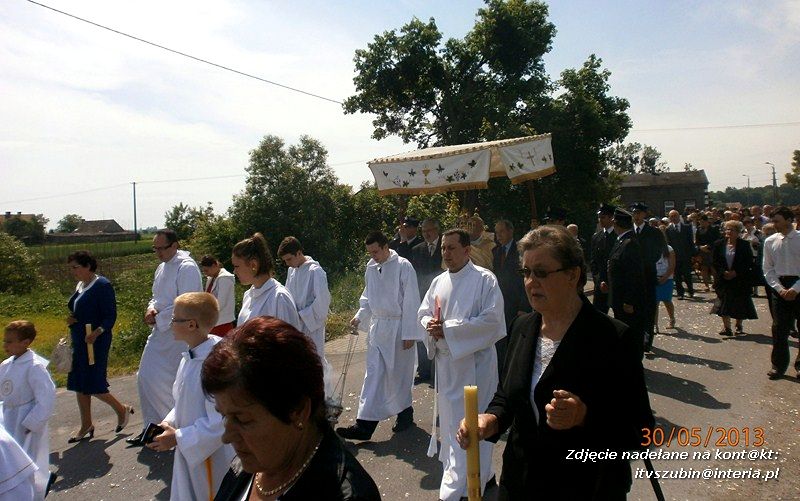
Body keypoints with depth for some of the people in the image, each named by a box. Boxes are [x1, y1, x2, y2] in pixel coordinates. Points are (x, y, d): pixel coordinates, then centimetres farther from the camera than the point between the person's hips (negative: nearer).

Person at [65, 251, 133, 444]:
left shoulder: (102, 285, -14)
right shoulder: (80, 285, 13)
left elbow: (110, 316, -17)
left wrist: (98, 332, -32)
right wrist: (70, 320, 2)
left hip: (96, 342, -9)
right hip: (78, 342, 9)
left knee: (93, 384, -6)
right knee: (79, 384, 12)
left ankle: (122, 409, 17)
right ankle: (86, 426, 24)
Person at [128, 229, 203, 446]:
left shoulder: (187, 268, -16)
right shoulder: (162, 267, 13)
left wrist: (158, 318, -16)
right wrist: (152, 308, 0)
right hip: (160, 332, 9)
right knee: (145, 378, 10)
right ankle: (152, 426, 24)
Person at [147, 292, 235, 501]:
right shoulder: (189, 358, 1)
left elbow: (220, 422, -26)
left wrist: (178, 438, -19)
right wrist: (168, 424, 1)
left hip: (210, 458, -8)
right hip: (187, 452, 8)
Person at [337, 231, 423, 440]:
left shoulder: (403, 267, -12)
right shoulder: (371, 268, 6)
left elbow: (411, 302, -12)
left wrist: (409, 334, -13)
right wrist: (359, 316, 3)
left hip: (398, 328, -5)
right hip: (377, 327, 5)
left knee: (399, 373, 7)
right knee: (373, 373, 3)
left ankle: (405, 413, 29)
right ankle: (364, 424, 4)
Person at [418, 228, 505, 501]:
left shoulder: (485, 280, -10)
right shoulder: (439, 282, 10)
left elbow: (491, 320, -17)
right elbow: (424, 312, 15)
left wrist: (448, 328, -18)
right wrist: (431, 324, -9)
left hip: (473, 360, -6)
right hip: (445, 359, 6)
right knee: (450, 417, 16)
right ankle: (454, 466, 35)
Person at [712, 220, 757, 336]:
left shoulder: (744, 245, -2)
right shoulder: (719, 244, 3)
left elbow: (749, 262, -4)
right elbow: (714, 261, 2)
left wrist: (736, 272, -14)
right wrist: (724, 272, -11)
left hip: (740, 280, -1)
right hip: (723, 279, 1)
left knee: (740, 303, 5)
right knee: (724, 303, -3)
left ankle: (739, 325, 22)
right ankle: (726, 326, 3)